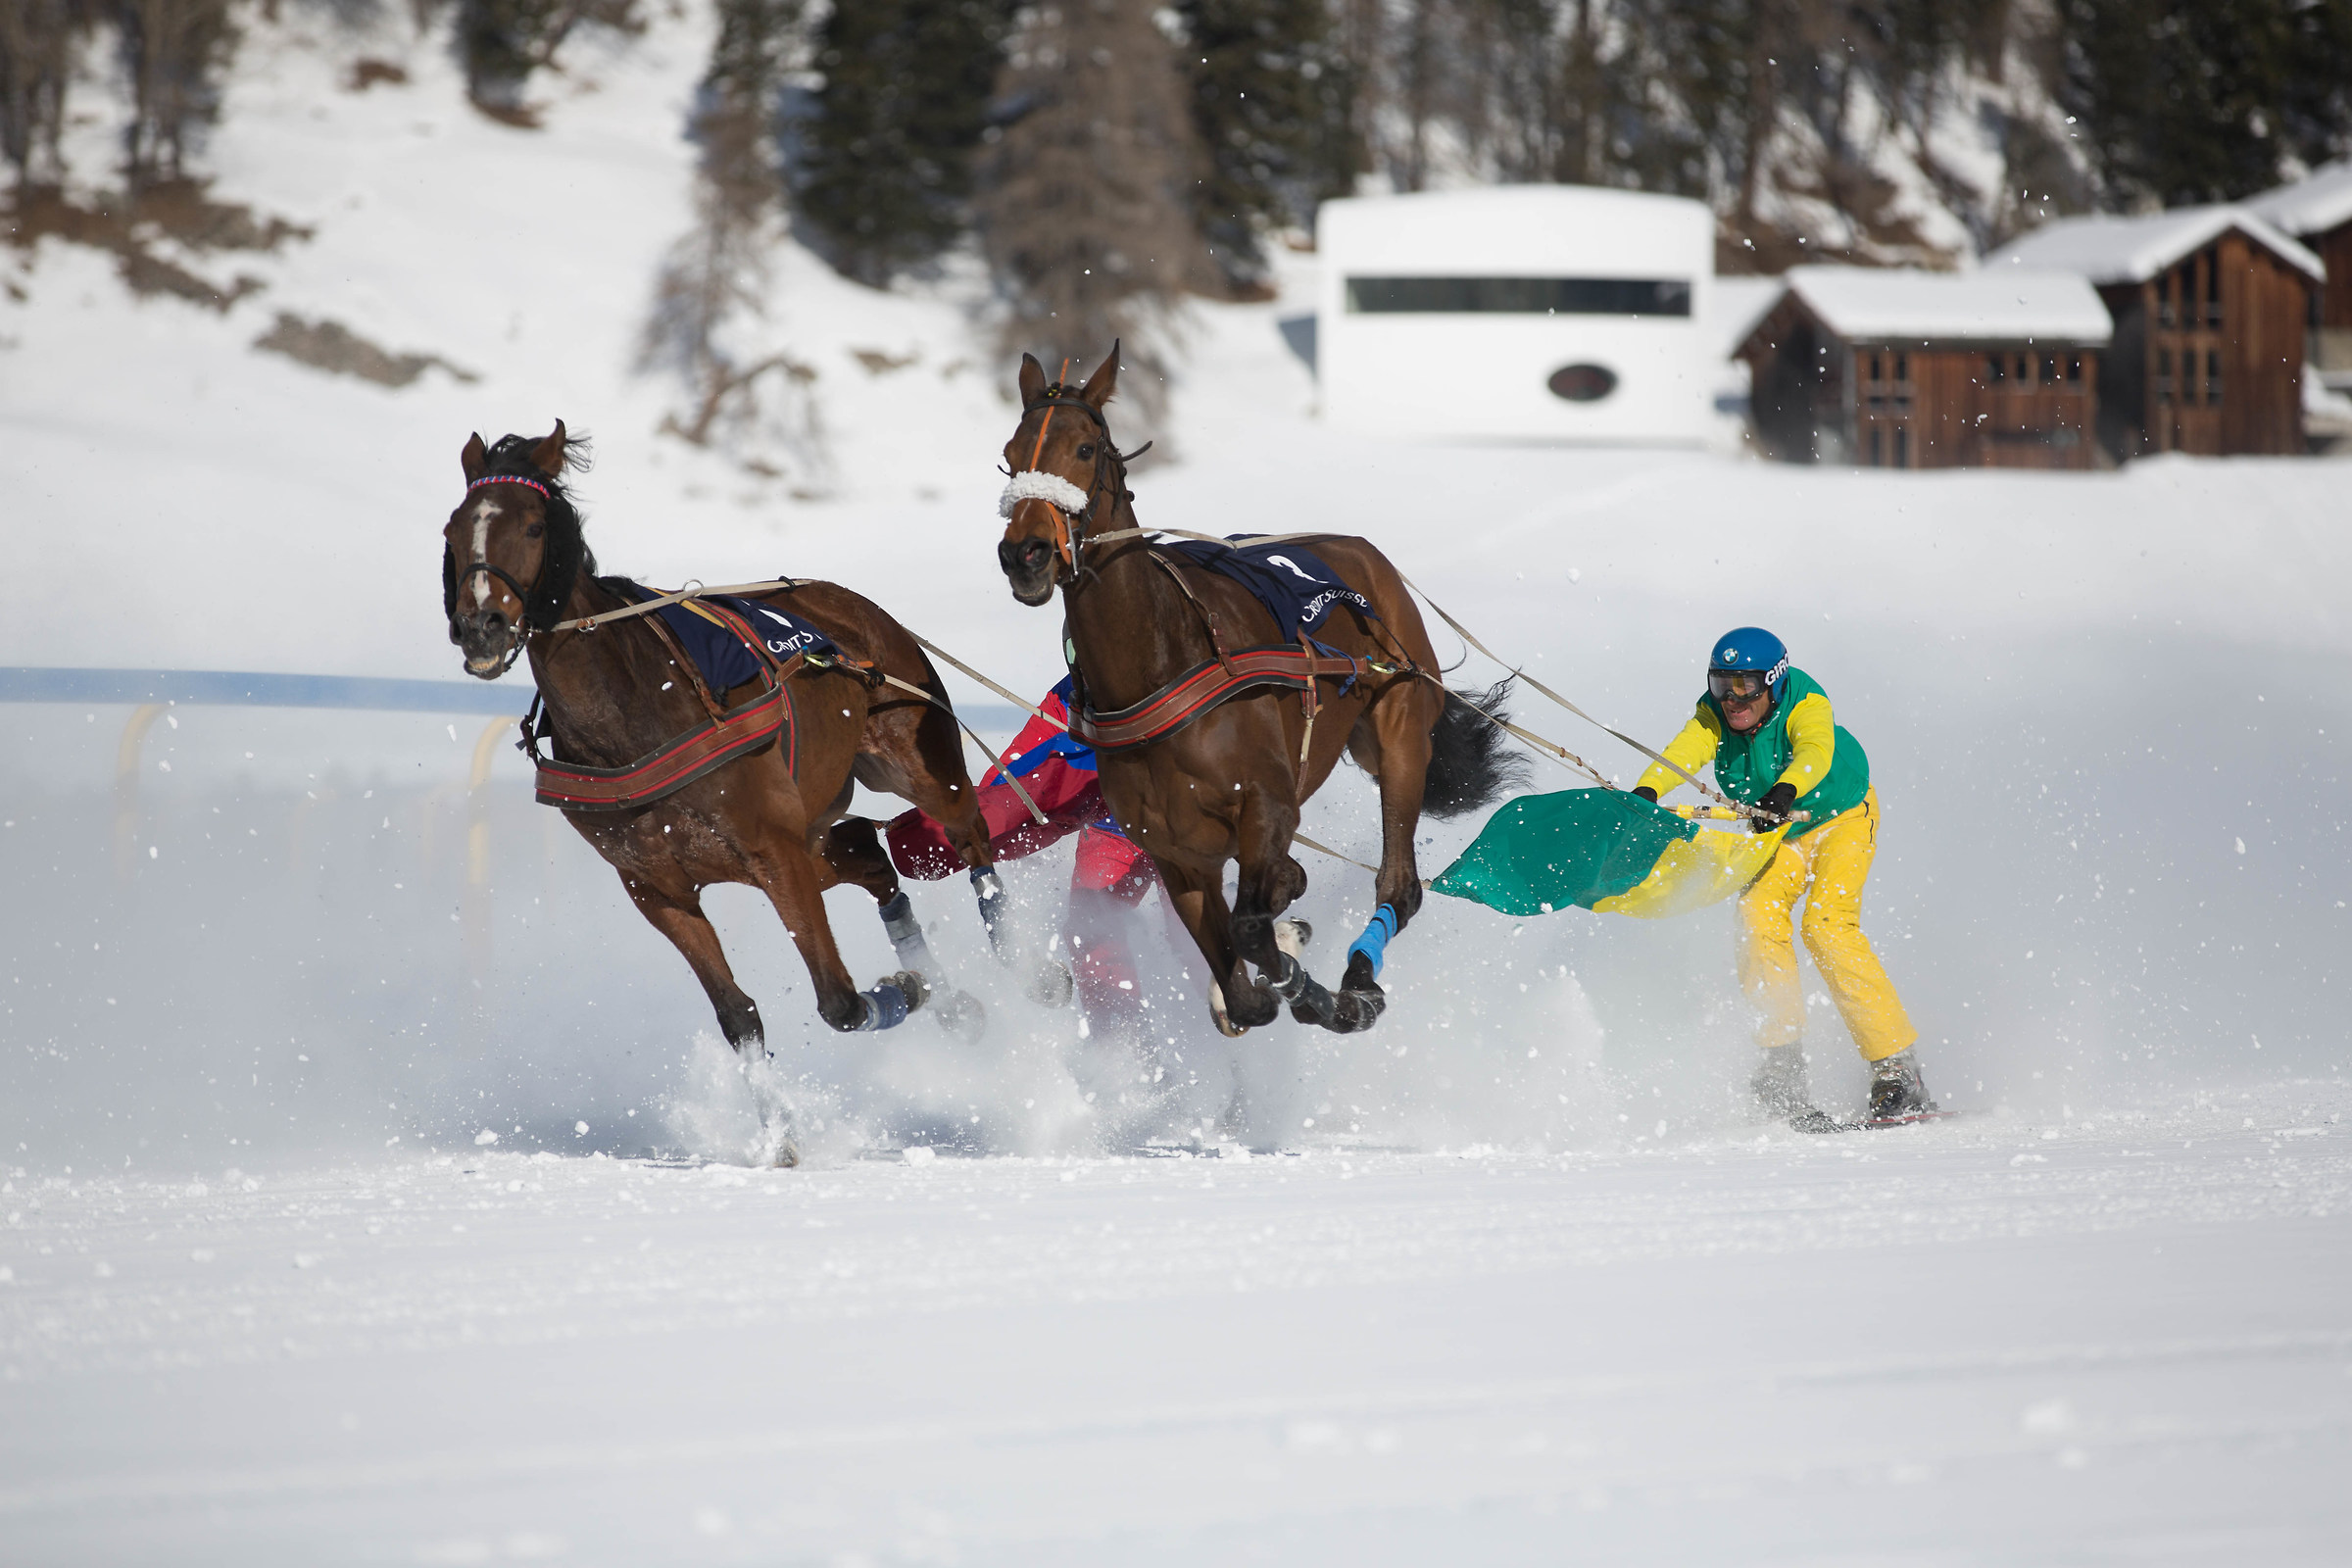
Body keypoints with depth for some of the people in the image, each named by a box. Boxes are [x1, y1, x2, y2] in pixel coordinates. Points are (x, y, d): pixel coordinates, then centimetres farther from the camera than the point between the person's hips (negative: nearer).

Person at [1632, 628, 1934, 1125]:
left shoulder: (1806, 703, -28)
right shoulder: (1715, 714, -16)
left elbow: (1816, 754, -48)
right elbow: (1683, 753, -35)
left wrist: (1786, 790, -69)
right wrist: (1645, 793, -55)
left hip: (1842, 817, -5)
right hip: (1775, 831, 5)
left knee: (1827, 925, -23)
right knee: (1757, 913, -20)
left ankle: (1897, 1071, -21)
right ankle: (1784, 1057, -17)